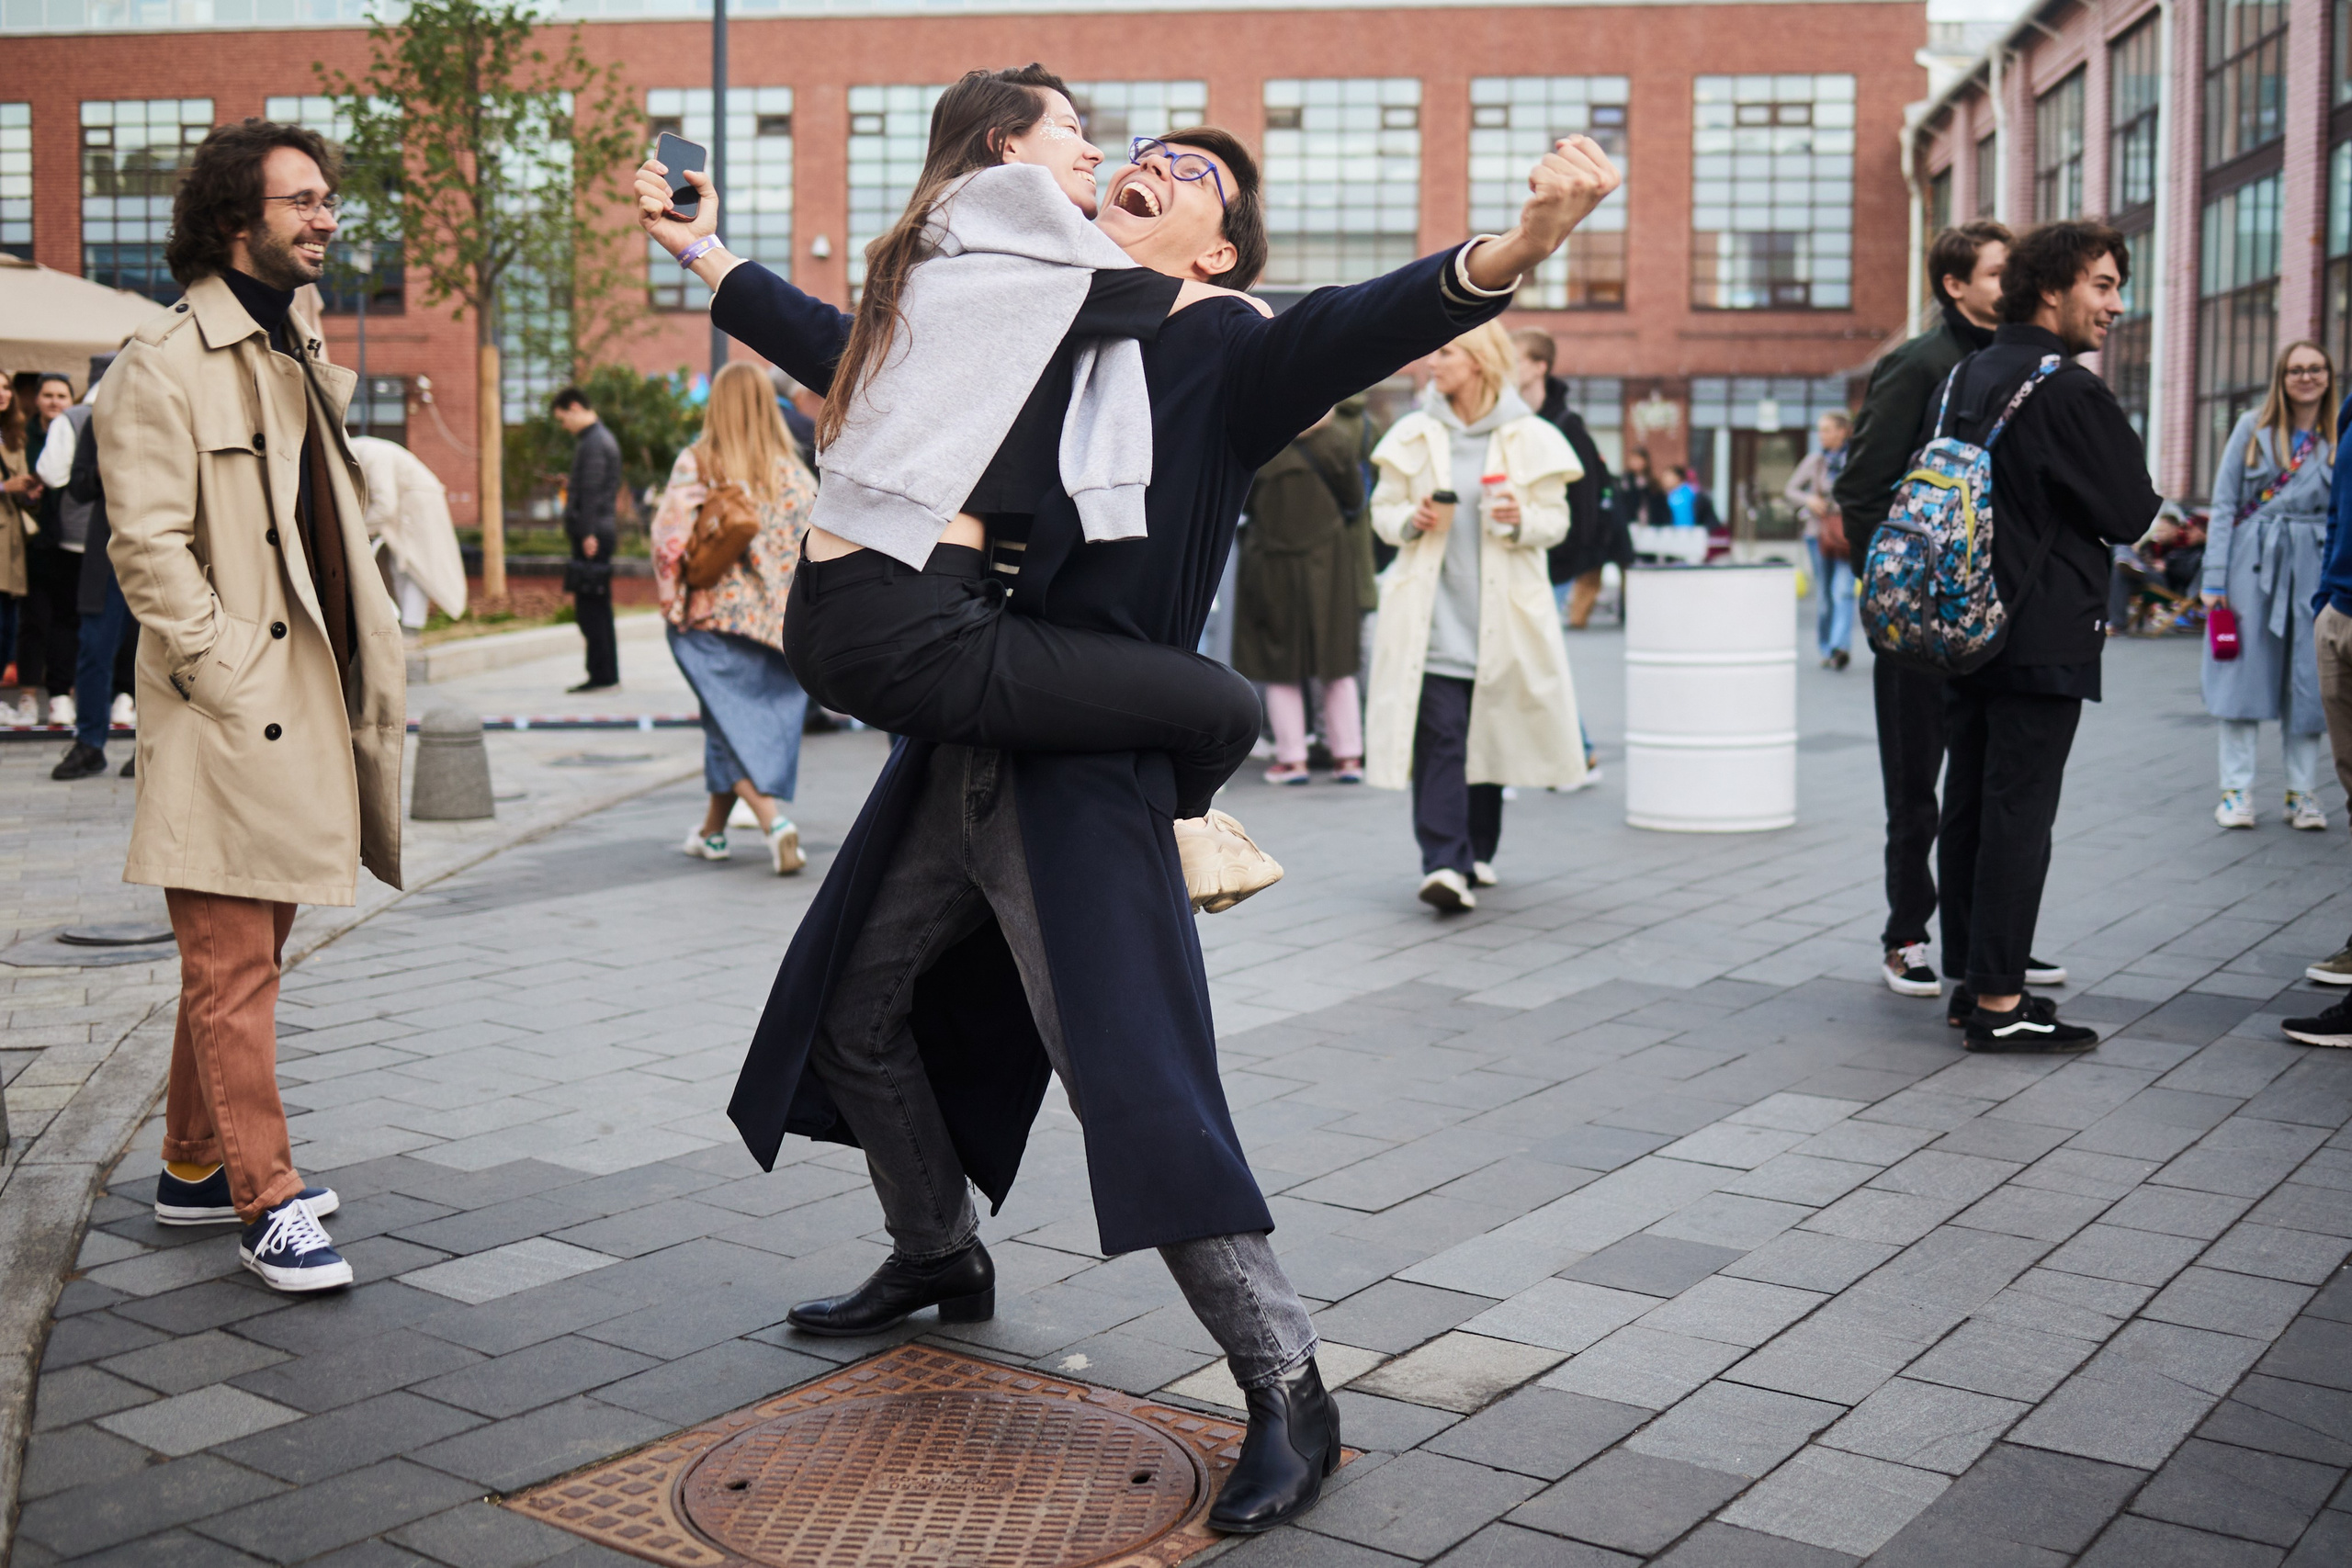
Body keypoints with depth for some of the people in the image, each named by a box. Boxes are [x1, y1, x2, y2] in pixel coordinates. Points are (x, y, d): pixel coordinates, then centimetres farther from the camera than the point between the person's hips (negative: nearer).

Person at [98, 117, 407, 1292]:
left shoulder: (301, 357, 18)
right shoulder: (166, 364, -10)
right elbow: (147, 546, -16)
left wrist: (361, 680, 15)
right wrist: (230, 673, -17)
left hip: (301, 705, 9)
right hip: (231, 714, -9)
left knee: (243, 956, 16)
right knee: (234, 967, -4)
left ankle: (194, 1167, 28)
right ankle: (265, 1203, 2)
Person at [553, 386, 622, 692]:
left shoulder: (593, 443, -12)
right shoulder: (604, 438, 19)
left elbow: (591, 492, -19)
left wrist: (588, 534, -22)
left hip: (592, 537, -10)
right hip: (602, 532, 10)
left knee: (590, 608, -8)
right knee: (599, 606, 12)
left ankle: (601, 675, -6)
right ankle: (608, 674, 16)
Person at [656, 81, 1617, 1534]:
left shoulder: (1221, 352, -3)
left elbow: (1364, 324, -21)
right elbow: (843, 350, 28)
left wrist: (1520, 244, -39)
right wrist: (702, 250, 38)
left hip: (1089, 774, -7)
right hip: (953, 755, 8)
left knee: (1136, 1080, -13)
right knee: (853, 1016, 20)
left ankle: (1290, 1394, -1)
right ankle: (941, 1257, 43)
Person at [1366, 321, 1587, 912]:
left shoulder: (1530, 438, 3)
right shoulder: (1412, 436, 7)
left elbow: (1556, 520, 4)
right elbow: (1383, 510, 12)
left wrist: (1520, 520, -16)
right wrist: (1411, 521, -10)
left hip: (1499, 612, 0)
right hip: (1431, 610, 0)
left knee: (1490, 731, 10)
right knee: (1440, 734, -12)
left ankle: (1477, 851, 27)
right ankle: (1444, 864, -17)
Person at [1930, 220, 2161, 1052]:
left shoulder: (1961, 380, 11)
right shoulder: (2072, 391, -14)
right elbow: (2132, 514, -10)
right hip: (2043, 638, -8)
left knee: (1966, 805, 12)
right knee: (2019, 812, -5)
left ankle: (1970, 979, 20)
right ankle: (1998, 1003, -3)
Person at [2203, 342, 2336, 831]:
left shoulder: (2339, 440, 6)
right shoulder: (2253, 428, 3)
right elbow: (2223, 505, 1)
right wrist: (2214, 578, -5)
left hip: (2312, 567, 1)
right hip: (2251, 559, -1)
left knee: (2306, 677, 2)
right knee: (2244, 671, 0)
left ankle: (2302, 793, 12)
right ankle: (2237, 790, 6)